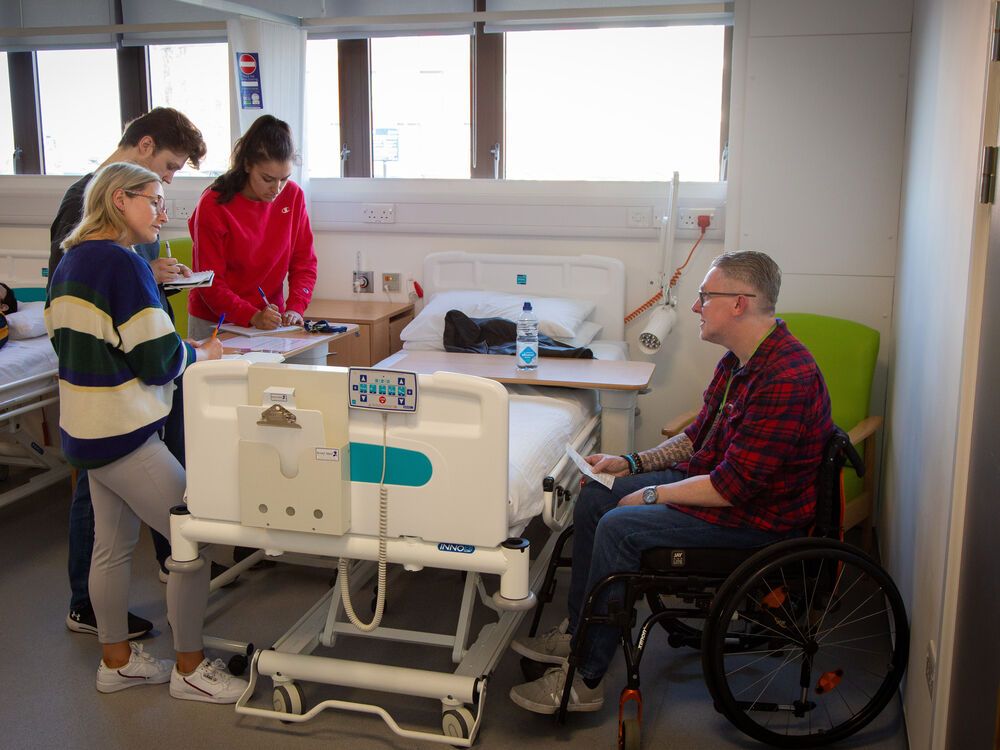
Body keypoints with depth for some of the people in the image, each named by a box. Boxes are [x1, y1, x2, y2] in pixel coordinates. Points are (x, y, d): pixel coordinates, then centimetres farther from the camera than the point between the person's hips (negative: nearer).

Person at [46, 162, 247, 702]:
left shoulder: (70, 263, 10)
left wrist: (176, 347, 12)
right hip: (124, 435, -10)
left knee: (113, 544, 19)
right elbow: (159, 362, -20)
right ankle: (189, 668, 12)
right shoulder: (124, 264, -19)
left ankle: (117, 660, 32)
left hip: (85, 429, 10)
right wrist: (201, 354, 0)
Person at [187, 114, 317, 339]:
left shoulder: (293, 196, -3)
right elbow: (210, 283, -14)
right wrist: (252, 317, -27)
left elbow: (304, 263, 2)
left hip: (270, 319, 3)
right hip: (215, 323, -3)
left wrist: (295, 308, -15)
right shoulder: (213, 205, -14)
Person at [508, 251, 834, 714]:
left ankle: (585, 681, -10)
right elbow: (700, 435, 17)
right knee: (593, 498, 5)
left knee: (620, 527, -22)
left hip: (756, 515, -10)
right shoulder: (739, 360, 5)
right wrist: (633, 463, 7)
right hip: (715, 478, 10)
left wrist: (652, 494, -16)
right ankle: (577, 634, 13)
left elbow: (733, 487, -28)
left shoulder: (786, 379, -28)